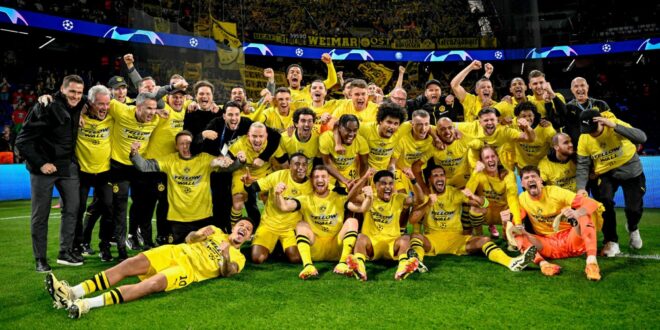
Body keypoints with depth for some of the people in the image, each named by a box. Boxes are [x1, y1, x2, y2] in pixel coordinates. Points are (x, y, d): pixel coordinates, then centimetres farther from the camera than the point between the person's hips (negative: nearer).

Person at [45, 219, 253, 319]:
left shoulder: (238, 257, 15)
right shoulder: (216, 231, 26)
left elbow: (226, 273, -3)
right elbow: (188, 240, 20)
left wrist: (226, 257, -21)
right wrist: (198, 234, -1)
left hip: (189, 269, -5)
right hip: (176, 252, 5)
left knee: (154, 283, -34)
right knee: (131, 264, -21)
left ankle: (88, 304, -48)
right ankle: (73, 292, -31)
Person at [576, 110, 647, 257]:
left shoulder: (616, 124, -24)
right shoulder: (584, 139, -16)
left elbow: (642, 138, -38)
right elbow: (582, 166, -13)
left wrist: (614, 126, -45)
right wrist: (581, 187, -27)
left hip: (631, 171, -1)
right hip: (607, 174, 1)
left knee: (634, 208, -2)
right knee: (605, 201, -20)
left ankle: (632, 228, 37)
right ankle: (611, 242, -3)